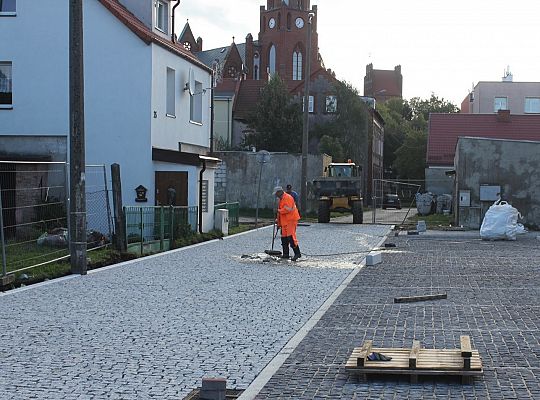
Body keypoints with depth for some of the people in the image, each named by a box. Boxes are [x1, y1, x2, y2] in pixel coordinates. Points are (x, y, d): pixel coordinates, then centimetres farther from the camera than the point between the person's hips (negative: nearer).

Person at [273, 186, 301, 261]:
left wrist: (278, 211, -12)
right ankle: (285, 254, 16)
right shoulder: (281, 199, 20)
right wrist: (278, 220, 24)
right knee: (284, 237, 10)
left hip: (291, 220, -10)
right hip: (284, 222, 10)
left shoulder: (288, 198, -13)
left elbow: (287, 209, -23)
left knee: (291, 237, -15)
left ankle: (297, 253, -13)